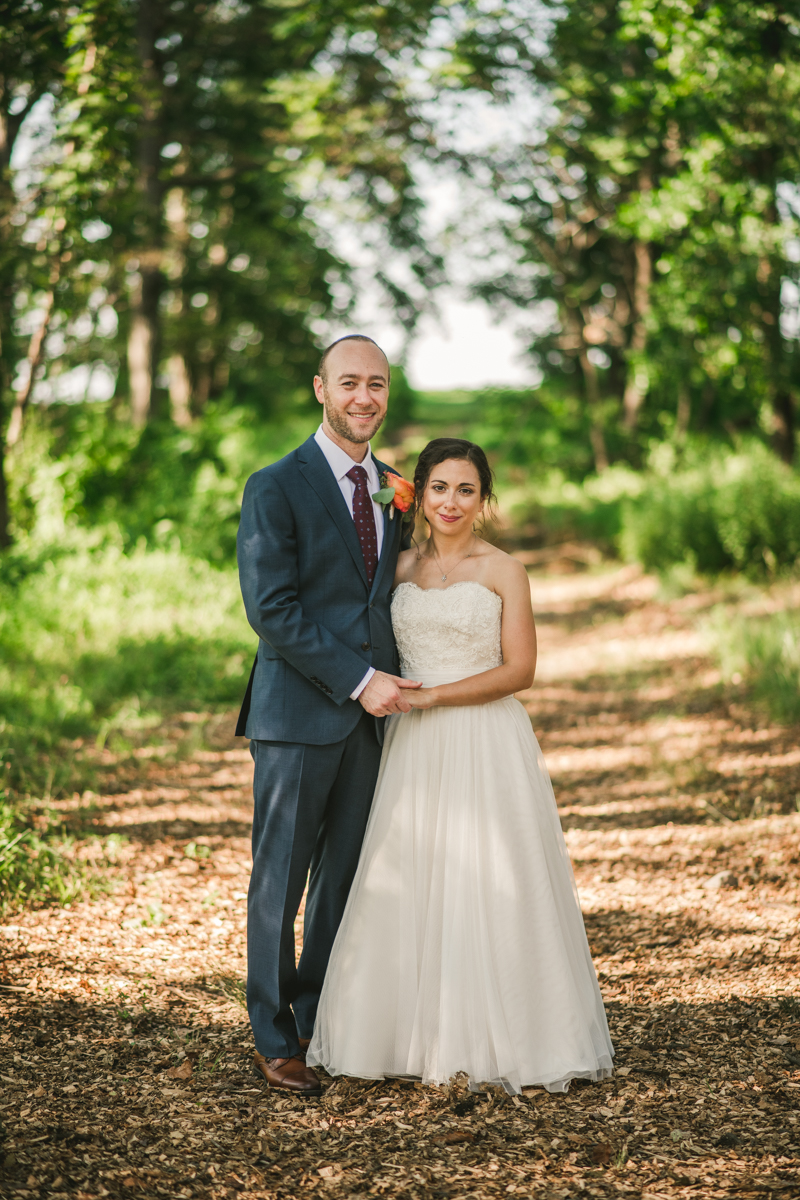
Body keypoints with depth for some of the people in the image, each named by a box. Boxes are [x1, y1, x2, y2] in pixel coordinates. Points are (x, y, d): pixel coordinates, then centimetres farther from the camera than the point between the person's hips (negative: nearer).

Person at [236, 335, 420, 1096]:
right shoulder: (276, 489, -7)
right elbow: (271, 610, -14)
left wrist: (396, 684, 7)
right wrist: (358, 680, -17)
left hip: (369, 717, 6)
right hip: (298, 716, -6)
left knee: (345, 878, 11)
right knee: (280, 881, 2)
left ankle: (319, 1021, 23)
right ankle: (274, 1041, 13)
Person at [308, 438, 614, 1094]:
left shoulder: (504, 571, -3)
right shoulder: (402, 566, 10)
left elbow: (519, 670, -8)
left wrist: (432, 696, -12)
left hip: (487, 745, -4)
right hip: (415, 747, 4)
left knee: (488, 887, -3)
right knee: (407, 888, 5)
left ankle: (500, 1039, 7)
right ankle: (419, 1033, 15)